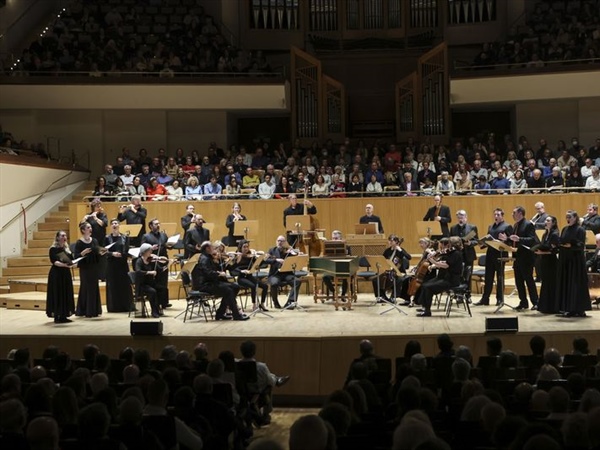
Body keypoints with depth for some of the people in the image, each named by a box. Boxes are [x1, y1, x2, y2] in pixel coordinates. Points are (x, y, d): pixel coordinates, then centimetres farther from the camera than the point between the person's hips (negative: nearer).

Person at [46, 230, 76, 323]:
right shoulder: (53, 249, -7)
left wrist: (72, 263, -9)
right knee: (57, 295, -5)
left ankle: (64, 315, 13)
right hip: (56, 274, -7)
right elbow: (54, 261, -17)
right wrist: (63, 265, -31)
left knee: (67, 295, 7)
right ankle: (57, 316, 0)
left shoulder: (67, 248, 13)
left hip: (66, 274, 7)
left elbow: (71, 260, 13)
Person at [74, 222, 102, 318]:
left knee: (94, 288, 8)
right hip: (85, 268, -5)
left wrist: (101, 253, -7)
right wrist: (83, 253, -28)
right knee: (86, 288, -2)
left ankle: (94, 310, 16)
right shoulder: (79, 243, -7)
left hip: (94, 267, 5)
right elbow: (76, 257, -11)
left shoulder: (94, 241, 9)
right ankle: (86, 311, 6)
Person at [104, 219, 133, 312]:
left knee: (124, 284, 1)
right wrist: (112, 253, -19)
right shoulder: (107, 238, 3)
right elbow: (105, 252, -1)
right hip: (111, 264, -1)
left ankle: (125, 305, 8)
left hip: (122, 264, 1)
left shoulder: (125, 237, 6)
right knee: (113, 285, 0)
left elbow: (127, 250, 3)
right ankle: (114, 307, 5)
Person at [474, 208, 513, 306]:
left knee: (500, 277, 2)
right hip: (490, 253, 6)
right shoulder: (490, 227, 20)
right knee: (488, 277, 7)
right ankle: (485, 299, 10)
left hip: (500, 254, -6)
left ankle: (500, 299, 10)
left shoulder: (507, 227, 0)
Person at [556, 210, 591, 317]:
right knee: (566, 283, 6)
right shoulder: (564, 229, 13)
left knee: (577, 284, -4)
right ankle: (569, 308, 12)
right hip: (565, 260, 6)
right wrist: (559, 245, -6)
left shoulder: (580, 230, -6)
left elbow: (581, 245, -12)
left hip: (576, 260, -6)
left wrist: (571, 245, -27)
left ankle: (580, 309, 1)